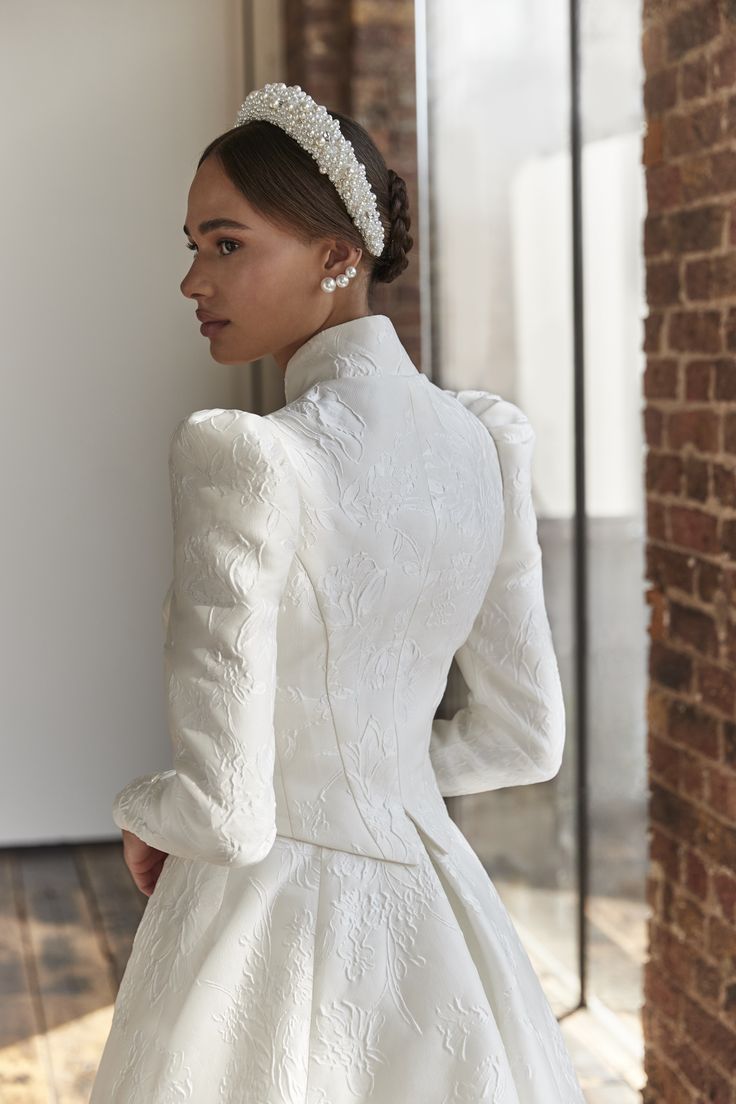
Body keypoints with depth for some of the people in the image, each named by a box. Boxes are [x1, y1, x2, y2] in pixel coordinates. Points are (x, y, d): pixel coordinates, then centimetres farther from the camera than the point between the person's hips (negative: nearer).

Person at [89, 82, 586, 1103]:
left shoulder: (241, 457, -22)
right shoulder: (486, 440, -2)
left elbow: (225, 812, -22)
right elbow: (525, 738, 7)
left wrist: (143, 813, 0)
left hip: (270, 924, -6)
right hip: (434, 920, 6)